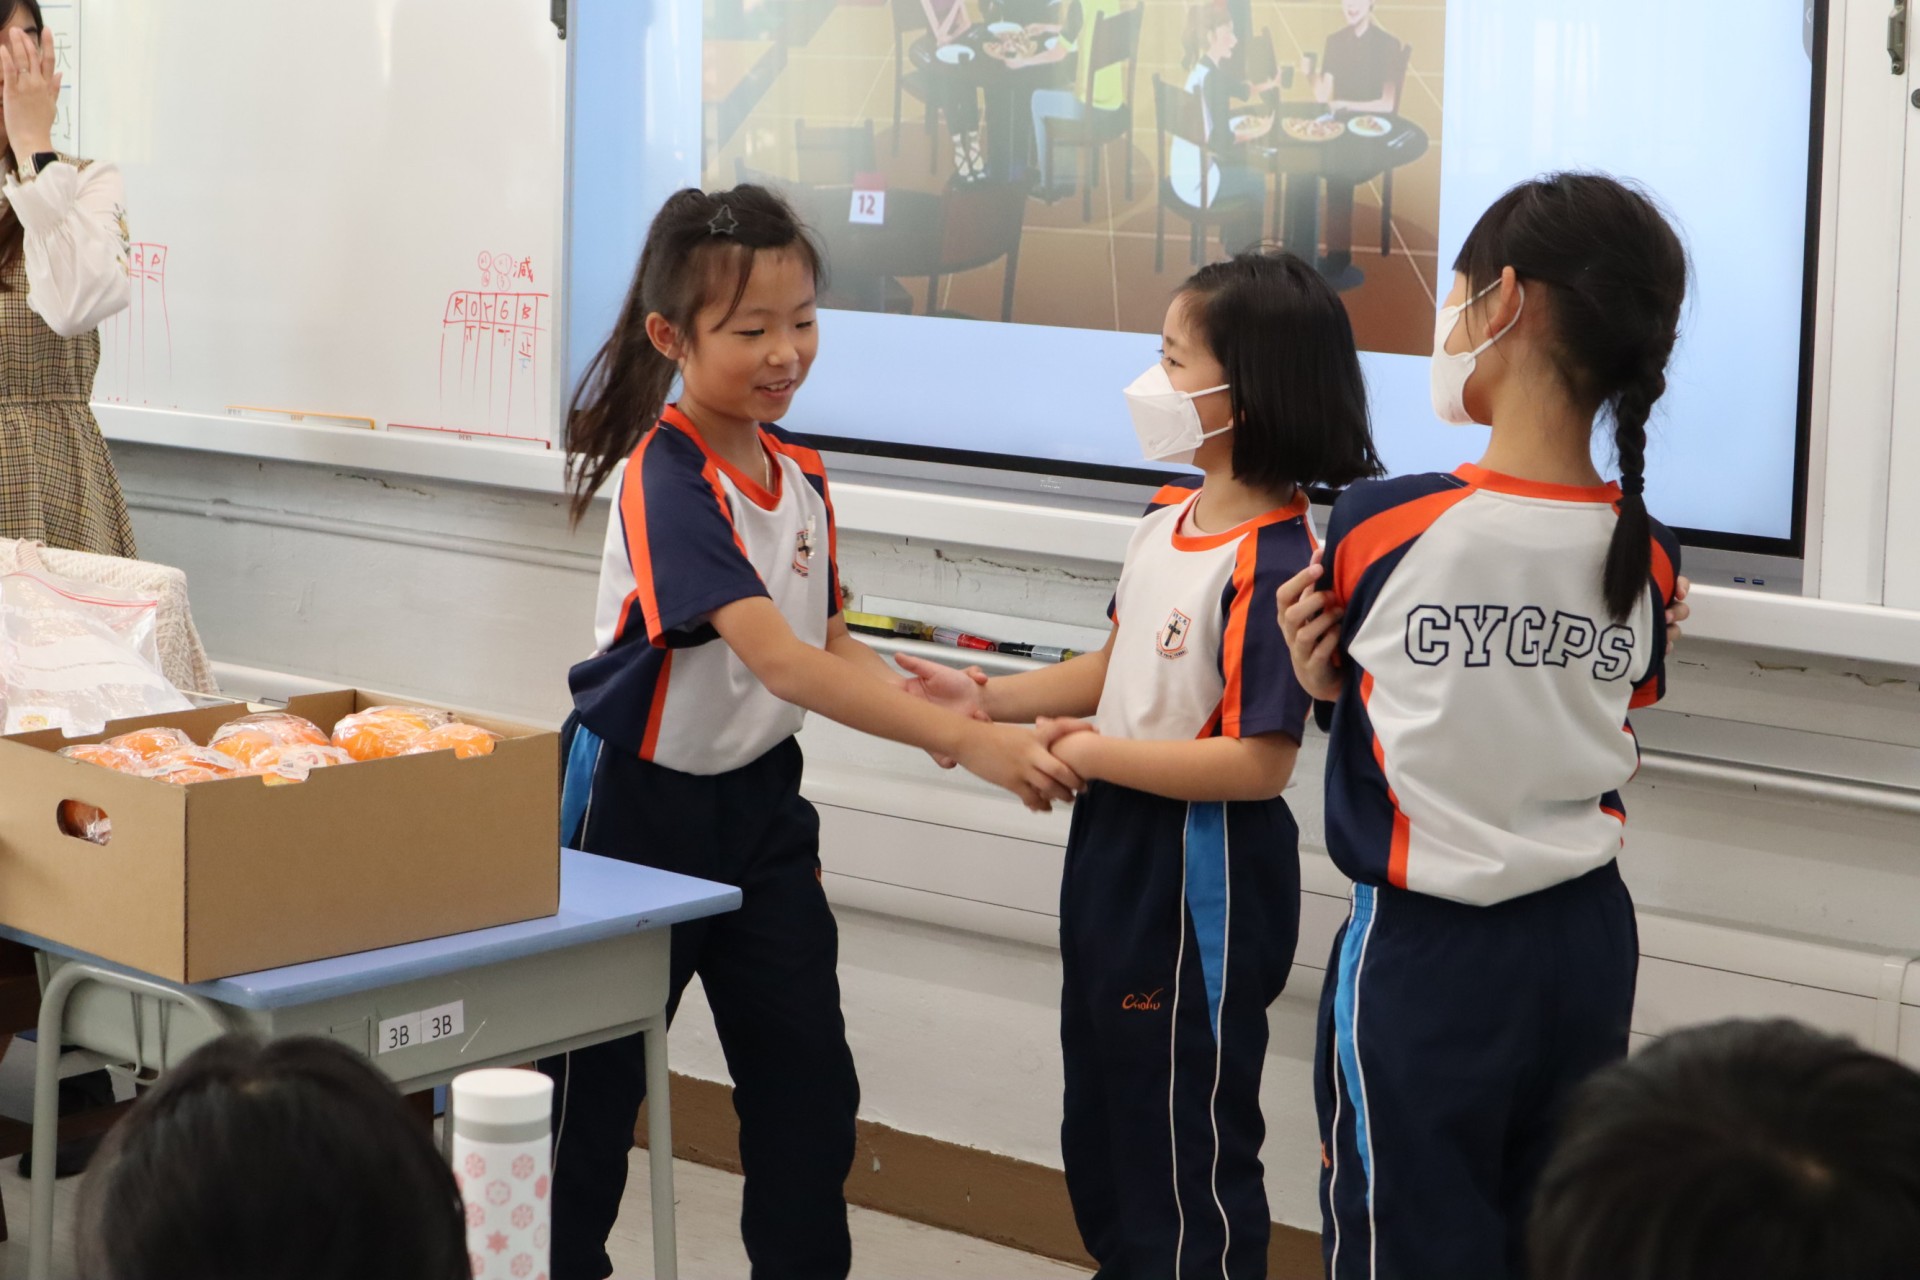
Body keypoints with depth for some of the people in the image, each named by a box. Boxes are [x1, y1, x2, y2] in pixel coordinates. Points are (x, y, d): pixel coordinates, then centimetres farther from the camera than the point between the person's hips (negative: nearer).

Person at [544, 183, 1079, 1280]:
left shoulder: (799, 469, 1)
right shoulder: (666, 480, -24)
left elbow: (829, 645, 9)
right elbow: (777, 662, -34)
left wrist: (928, 697, -13)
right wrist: (963, 741, -40)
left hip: (762, 797, 7)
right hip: (642, 803, -7)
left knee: (809, 1078, 8)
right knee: (596, 1077, 8)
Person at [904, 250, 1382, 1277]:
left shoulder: (1272, 564, -25)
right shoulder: (1166, 523, 2)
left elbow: (1259, 762, -28)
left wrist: (1090, 752, -21)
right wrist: (989, 699, 4)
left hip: (1200, 882, -9)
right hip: (1115, 847, 9)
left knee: (1188, 1136, 6)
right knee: (1101, 1118, 23)